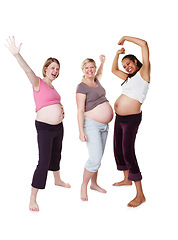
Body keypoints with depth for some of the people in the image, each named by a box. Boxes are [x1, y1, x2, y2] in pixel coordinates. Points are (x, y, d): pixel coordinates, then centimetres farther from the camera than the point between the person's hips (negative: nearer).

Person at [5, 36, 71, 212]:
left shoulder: (52, 86, 13)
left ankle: (57, 180, 47)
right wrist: (16, 54, -45)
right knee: (44, 162, -10)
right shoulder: (38, 83, -10)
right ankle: (32, 199, 1)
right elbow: (28, 70, -28)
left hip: (58, 126, 8)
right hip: (45, 127, -8)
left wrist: (61, 109, 5)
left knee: (56, 154, 24)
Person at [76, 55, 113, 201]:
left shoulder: (96, 81, 11)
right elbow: (80, 110, -16)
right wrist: (81, 131, -20)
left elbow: (99, 73, 40)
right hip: (91, 124, -8)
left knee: (98, 157, 13)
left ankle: (94, 184, 28)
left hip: (104, 125, 8)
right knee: (95, 159, -13)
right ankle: (84, 186, 8)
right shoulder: (82, 86, -11)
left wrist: (102, 62, 38)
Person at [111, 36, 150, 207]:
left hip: (131, 119, -9)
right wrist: (117, 54, 21)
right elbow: (114, 70, 33)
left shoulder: (143, 73, -6)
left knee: (128, 152, -13)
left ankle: (140, 195, -7)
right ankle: (127, 179, 37)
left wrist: (126, 38, -3)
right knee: (118, 148, 17)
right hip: (119, 117, 9)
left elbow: (144, 44, -14)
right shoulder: (129, 77, 17)